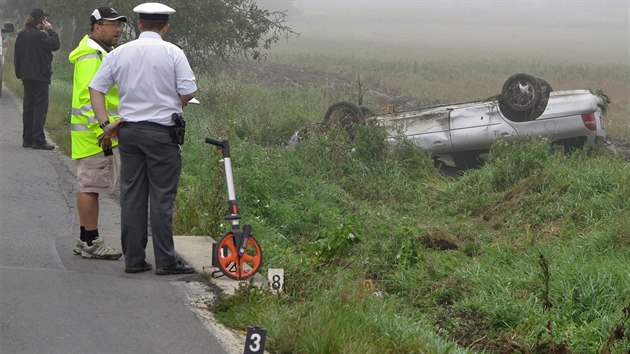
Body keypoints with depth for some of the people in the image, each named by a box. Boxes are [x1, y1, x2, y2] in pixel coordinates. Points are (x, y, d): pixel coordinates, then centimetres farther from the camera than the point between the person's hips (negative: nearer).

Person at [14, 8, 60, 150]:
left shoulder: (22, 35, 8)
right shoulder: (40, 35, -17)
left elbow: (17, 56, 13)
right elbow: (55, 44, -13)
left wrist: (19, 72, 19)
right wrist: (50, 30, -5)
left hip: (26, 77, 8)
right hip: (39, 77, -8)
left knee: (28, 107, 13)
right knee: (40, 107, -5)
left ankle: (27, 138, 16)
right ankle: (38, 140, -8)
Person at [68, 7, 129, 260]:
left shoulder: (103, 53, 20)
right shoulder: (91, 56, -15)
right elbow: (89, 98, -22)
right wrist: (101, 132, -25)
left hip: (105, 133, 11)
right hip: (94, 134, -11)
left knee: (90, 186, 13)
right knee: (91, 186, -6)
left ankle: (86, 240, 19)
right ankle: (90, 242, -3)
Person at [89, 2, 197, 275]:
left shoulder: (119, 53, 5)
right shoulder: (173, 53, -6)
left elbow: (96, 88, 5)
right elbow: (189, 92, -9)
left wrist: (105, 124, 6)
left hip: (128, 130, 4)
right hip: (162, 132, -4)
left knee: (131, 197, 8)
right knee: (162, 198, -1)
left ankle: (133, 259, 10)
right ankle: (166, 261, 0)